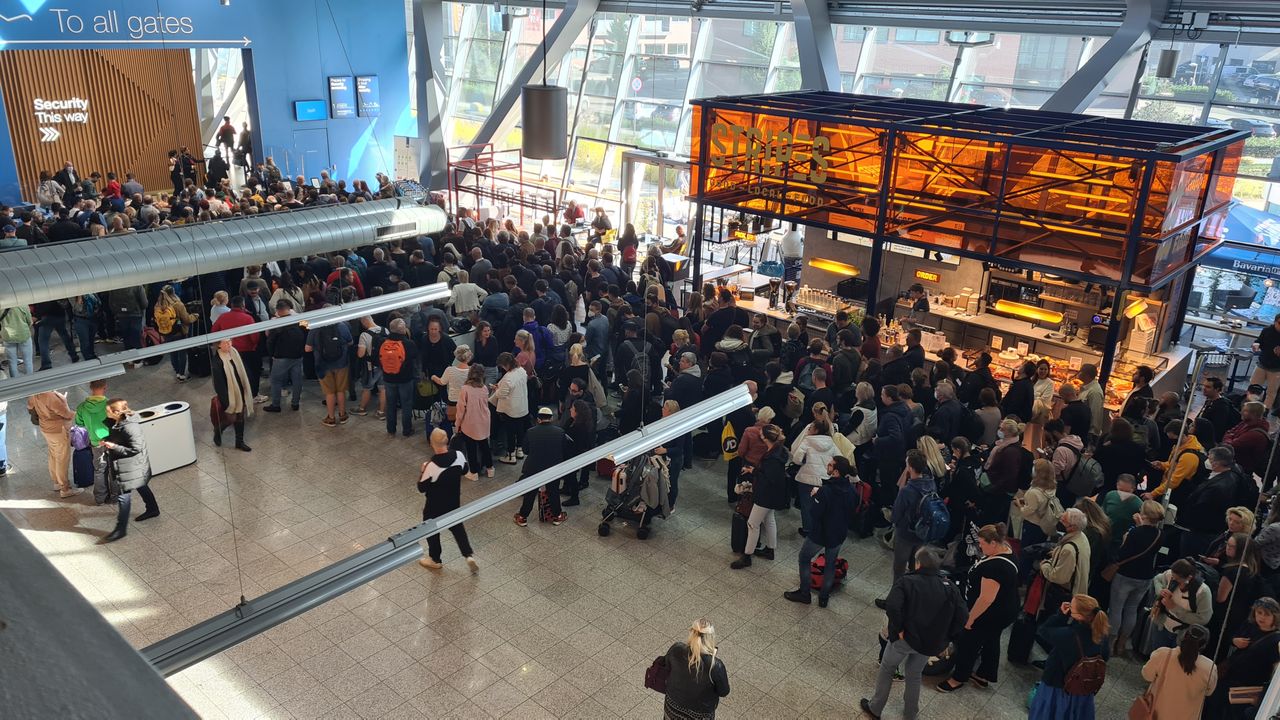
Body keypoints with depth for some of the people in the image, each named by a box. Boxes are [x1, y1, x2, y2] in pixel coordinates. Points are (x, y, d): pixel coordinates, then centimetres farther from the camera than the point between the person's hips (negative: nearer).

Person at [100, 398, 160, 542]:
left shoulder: (130, 428, -31)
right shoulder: (116, 422, -3)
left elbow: (135, 449, -26)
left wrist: (113, 447, -26)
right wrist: (107, 443, -4)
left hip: (131, 466, -9)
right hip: (121, 464, 9)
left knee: (123, 495, -1)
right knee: (141, 487, 26)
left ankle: (121, 529, 9)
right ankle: (153, 509, 45)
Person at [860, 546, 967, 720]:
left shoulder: (906, 581, -15)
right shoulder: (949, 586, -4)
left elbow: (892, 606, -30)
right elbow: (963, 616, -8)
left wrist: (898, 629, -17)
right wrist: (945, 637, -1)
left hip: (906, 638, -3)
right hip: (931, 642, 4)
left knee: (887, 669, 21)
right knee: (914, 676, 27)